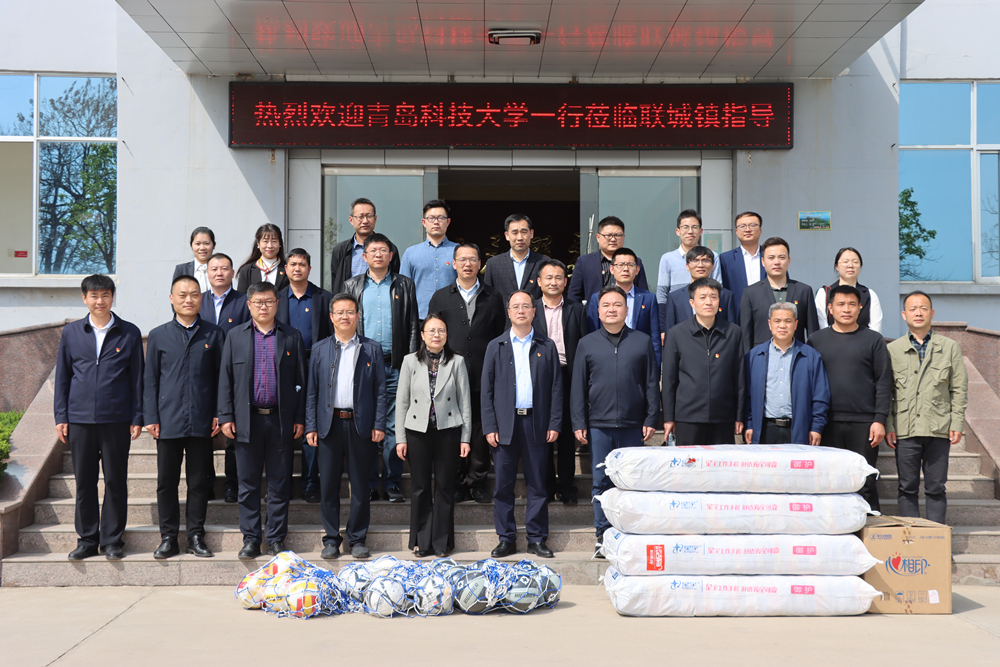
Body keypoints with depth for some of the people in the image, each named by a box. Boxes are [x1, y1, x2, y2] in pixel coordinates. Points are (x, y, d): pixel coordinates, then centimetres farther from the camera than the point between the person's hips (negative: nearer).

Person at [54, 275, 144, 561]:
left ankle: (112, 540, 13)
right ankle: (87, 539, 17)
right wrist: (60, 417, 5)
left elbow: (137, 378, 6)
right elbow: (62, 377, 11)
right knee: (84, 482, 6)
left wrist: (137, 418, 1)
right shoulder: (71, 332, 8)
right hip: (80, 419, 1)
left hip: (116, 419, -1)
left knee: (116, 482, 3)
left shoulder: (130, 333, 4)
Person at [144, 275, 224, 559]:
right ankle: (168, 538, 14)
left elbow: (220, 377, 7)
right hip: (168, 420, 0)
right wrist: (151, 417, 0)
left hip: (202, 422, 0)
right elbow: (150, 380, 8)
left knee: (199, 481, 5)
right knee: (167, 481, 5)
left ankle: (196, 536, 15)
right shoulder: (158, 336, 8)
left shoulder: (214, 335, 7)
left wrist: (219, 414, 0)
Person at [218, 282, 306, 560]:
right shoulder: (235, 336, 8)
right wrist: (226, 417, -1)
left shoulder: (292, 337, 7)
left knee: (279, 484, 4)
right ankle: (250, 539, 15)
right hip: (247, 420, 1)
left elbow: (300, 381, 6)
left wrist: (300, 419, 0)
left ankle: (276, 539, 14)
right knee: (248, 484, 6)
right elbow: (225, 379, 6)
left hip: (281, 421, 0)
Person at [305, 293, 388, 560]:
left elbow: (381, 391, 5)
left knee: (360, 485, 4)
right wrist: (310, 426, 1)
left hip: (361, 425, -1)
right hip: (329, 424, 1)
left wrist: (379, 425, -4)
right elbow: (312, 391, 8)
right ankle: (331, 539, 15)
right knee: (328, 485, 4)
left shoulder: (372, 349, 6)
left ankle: (358, 538, 15)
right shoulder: (320, 349, 10)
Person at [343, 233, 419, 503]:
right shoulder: (352, 286, 12)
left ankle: (392, 483, 7)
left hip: (395, 366, -1)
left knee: (393, 426, 0)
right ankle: (368, 485, 9)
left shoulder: (404, 285, 10)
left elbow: (413, 326, 7)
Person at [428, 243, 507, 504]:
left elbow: (502, 336, 8)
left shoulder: (492, 298, 10)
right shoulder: (440, 297, 11)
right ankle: (456, 483, 11)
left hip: (483, 377, 0)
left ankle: (477, 483, 12)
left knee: (481, 431, 2)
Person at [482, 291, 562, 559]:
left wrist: (554, 424, -2)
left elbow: (556, 387, 6)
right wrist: (489, 426, -3)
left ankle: (537, 539, 12)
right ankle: (506, 539, 12)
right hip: (505, 424, 0)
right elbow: (487, 389, 6)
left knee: (537, 484, 3)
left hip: (536, 423, 0)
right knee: (503, 485, 3)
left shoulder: (547, 346, 8)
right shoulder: (496, 346, 9)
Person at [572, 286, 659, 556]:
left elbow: (652, 383, 7)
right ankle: (604, 535, 11)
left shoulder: (643, 341, 7)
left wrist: (651, 419, 0)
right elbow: (578, 387, 7)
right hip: (599, 425, 0)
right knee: (602, 481, 3)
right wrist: (578, 423, 1)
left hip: (633, 425, 0)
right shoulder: (587, 344, 7)